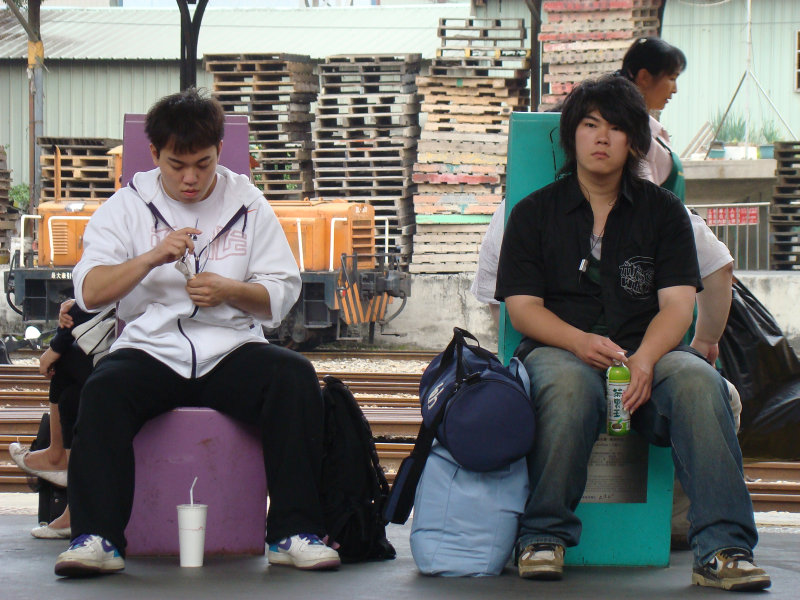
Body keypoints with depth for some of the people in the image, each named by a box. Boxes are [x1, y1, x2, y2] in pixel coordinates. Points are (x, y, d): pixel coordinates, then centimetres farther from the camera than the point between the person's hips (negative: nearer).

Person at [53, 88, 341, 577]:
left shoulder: (247, 204, 11)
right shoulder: (127, 207, 8)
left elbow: (282, 294, 9)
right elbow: (89, 291, -4)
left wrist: (230, 291, -12)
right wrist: (152, 258, -19)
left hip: (231, 350, 1)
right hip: (151, 348, -1)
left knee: (296, 376, -28)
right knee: (103, 388, -32)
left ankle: (296, 533, -24)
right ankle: (97, 537, -30)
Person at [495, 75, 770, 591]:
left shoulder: (663, 211, 14)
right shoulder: (535, 213, 12)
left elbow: (677, 305, 3)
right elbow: (523, 307, 3)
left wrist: (644, 360, -19)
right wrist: (582, 342, -18)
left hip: (646, 350, 1)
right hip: (559, 348, -1)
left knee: (698, 381, -33)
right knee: (569, 386, -39)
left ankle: (723, 550, -38)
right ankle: (544, 538, -23)